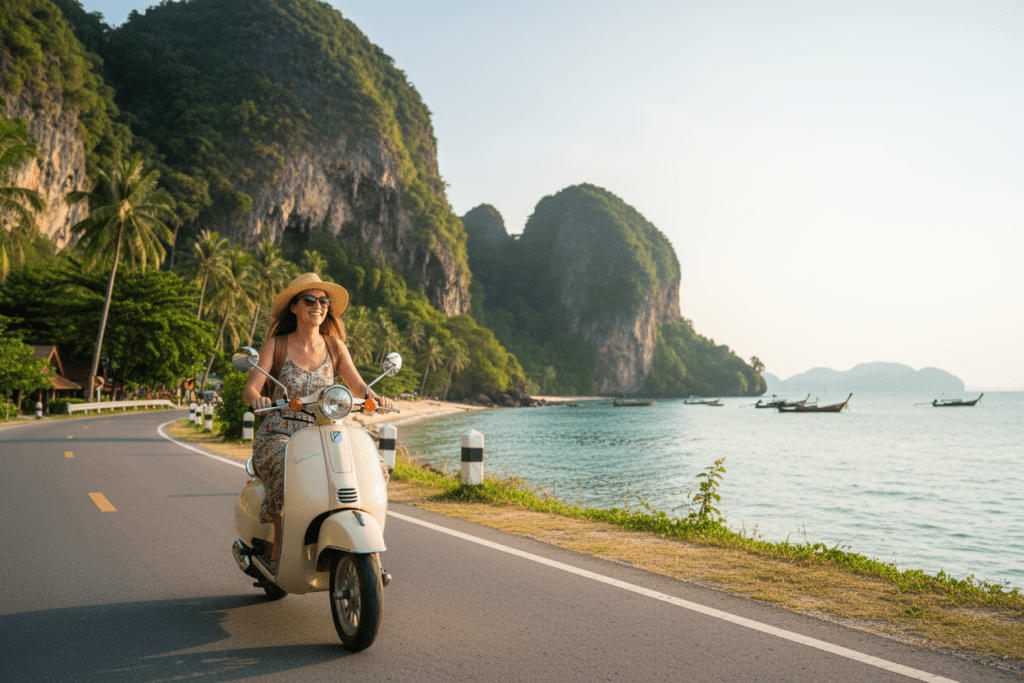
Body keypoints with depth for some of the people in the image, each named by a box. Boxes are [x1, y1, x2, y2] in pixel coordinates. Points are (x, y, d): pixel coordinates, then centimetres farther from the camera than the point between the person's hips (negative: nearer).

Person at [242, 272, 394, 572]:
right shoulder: (276, 345, 0)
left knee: (375, 467, -17)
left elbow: (358, 387, -1)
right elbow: (250, 388, -9)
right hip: (279, 436, -3)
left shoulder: (334, 347, 8)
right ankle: (278, 549, -19)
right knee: (288, 473, -37)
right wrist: (257, 399, -33)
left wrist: (376, 397, -24)